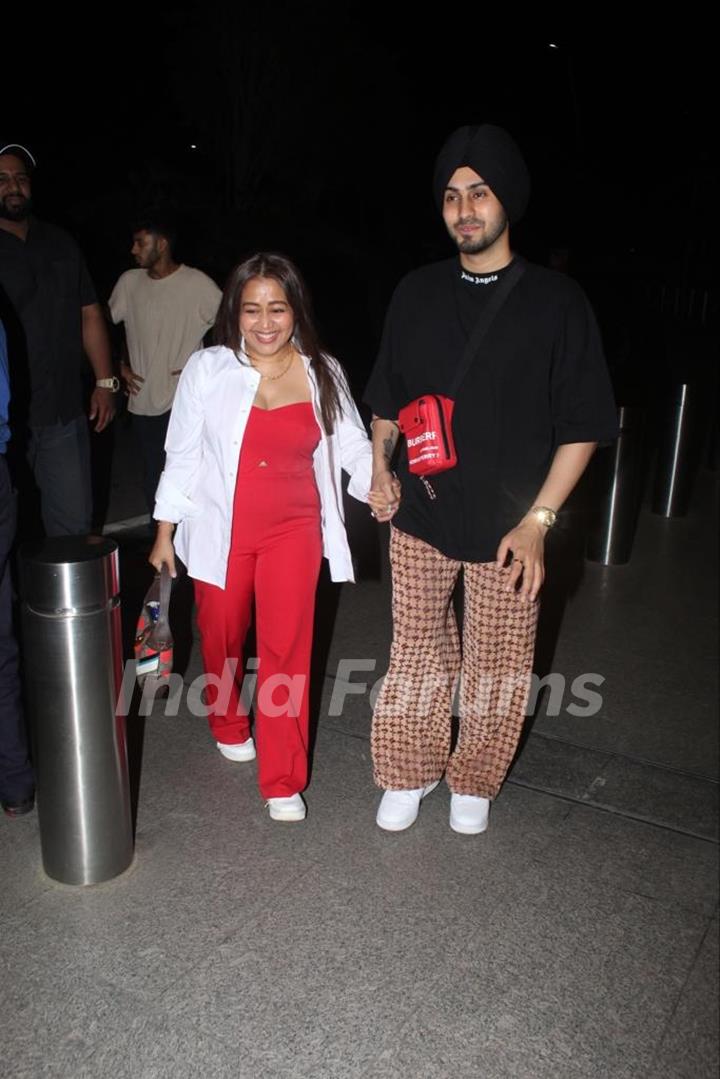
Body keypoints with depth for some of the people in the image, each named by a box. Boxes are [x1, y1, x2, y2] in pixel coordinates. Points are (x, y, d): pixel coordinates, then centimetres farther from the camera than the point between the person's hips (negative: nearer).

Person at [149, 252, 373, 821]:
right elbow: (182, 454, -1)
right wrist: (164, 532, 2)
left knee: (288, 649, -1)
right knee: (222, 638, 16)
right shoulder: (208, 369, -6)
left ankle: (283, 780, 13)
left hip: (294, 530, 0)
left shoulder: (323, 373, -2)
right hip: (221, 531, 0)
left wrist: (375, 483, -13)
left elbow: (352, 444, 7)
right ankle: (228, 726, 46)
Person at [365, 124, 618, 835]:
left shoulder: (555, 301, -4)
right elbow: (386, 399, 16)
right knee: (416, 652, 12)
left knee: (496, 667, 9)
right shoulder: (417, 294, 6)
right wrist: (380, 467, 1)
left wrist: (537, 520, -11)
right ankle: (411, 773, 33)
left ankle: (473, 782, 33)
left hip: (507, 528, -2)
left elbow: (582, 427, -5)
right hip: (419, 517, 3)